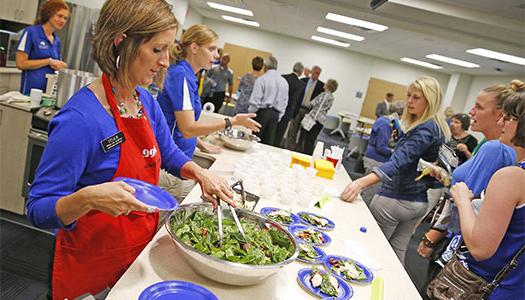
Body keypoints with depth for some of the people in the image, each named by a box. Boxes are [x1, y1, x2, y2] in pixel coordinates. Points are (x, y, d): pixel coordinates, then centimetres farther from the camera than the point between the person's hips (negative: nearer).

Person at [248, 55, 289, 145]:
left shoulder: (262, 79, -6)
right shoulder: (284, 82, 8)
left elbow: (255, 100, -10)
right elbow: (285, 102, 10)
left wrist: (250, 113, 1)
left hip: (262, 112, -5)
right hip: (275, 114, 5)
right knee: (268, 141, 8)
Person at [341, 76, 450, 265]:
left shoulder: (425, 130, -22)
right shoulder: (439, 128, 8)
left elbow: (399, 161, -38)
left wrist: (361, 182, -47)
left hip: (394, 198, -9)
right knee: (398, 251, 19)